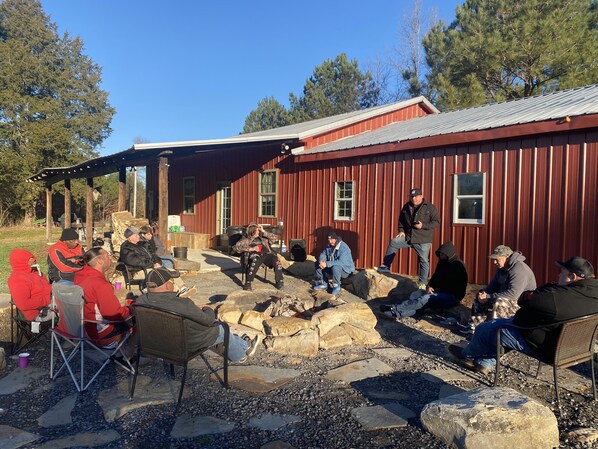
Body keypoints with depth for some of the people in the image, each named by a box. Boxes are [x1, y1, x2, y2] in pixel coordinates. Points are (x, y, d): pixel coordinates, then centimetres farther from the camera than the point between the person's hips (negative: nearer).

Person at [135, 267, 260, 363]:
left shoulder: (140, 301, -16)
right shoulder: (183, 304, -35)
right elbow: (208, 320, -21)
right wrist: (207, 309, 1)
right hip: (189, 344, -7)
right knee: (222, 330, 19)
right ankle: (240, 354, 45)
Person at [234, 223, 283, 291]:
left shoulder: (263, 238, 30)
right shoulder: (246, 240, 20)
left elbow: (275, 238, 19)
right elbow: (236, 247, 3)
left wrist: (264, 232, 14)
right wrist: (251, 248, -8)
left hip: (266, 254, 3)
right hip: (254, 255, -3)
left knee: (276, 259, -29)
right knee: (255, 261, -40)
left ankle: (279, 281, -22)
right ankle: (248, 283, -34)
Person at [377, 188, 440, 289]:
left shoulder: (430, 207, -6)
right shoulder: (406, 207, 9)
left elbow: (437, 222, -8)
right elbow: (401, 220, 22)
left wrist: (423, 226, -20)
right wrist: (401, 230, 6)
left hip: (423, 240, -4)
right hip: (408, 236, 4)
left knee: (424, 261, 0)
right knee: (393, 243, -12)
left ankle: (422, 283, 13)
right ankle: (386, 267, -3)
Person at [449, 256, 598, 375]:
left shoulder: (558, 296, -35)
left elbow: (525, 299, -26)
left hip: (537, 344, -9)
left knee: (484, 329, 9)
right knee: (504, 321, 25)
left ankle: (467, 355, 38)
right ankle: (485, 363, 31)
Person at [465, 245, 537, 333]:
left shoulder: (519, 270, -26)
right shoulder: (502, 268, 6)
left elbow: (513, 293, -34)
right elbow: (493, 285, 12)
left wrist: (489, 297, -29)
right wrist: (483, 293, -10)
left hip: (522, 303, -10)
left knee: (499, 303, -36)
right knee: (479, 298, 5)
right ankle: (473, 326, 4)